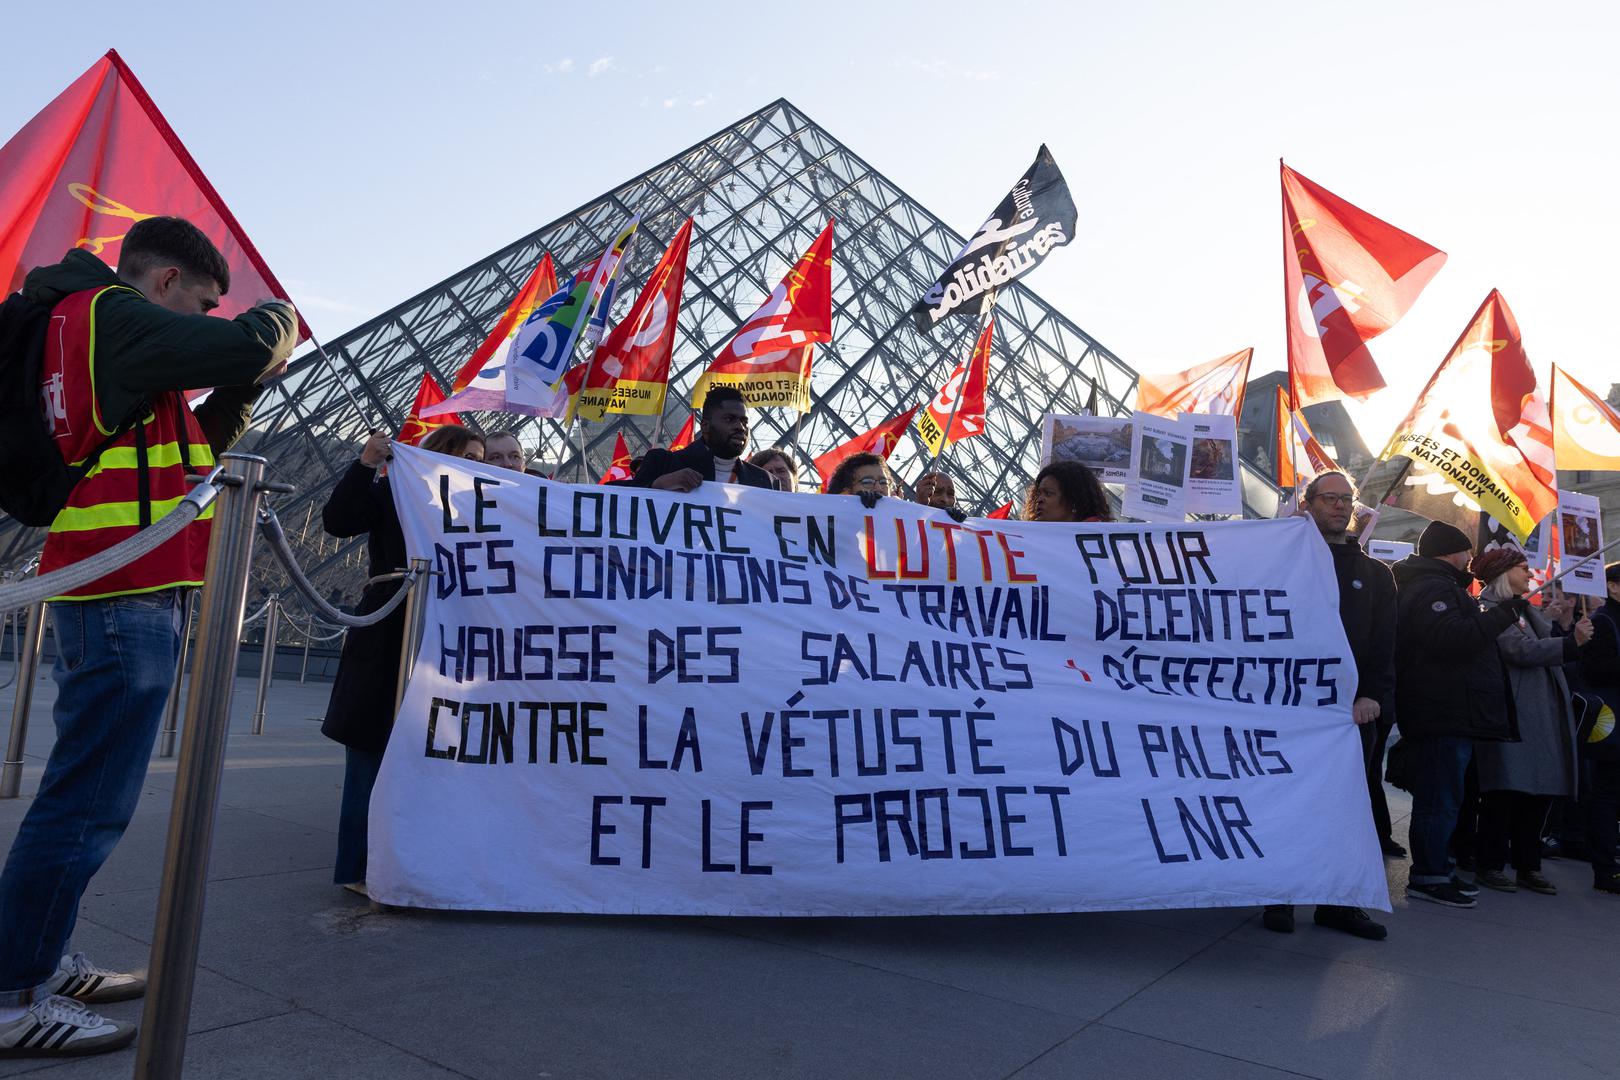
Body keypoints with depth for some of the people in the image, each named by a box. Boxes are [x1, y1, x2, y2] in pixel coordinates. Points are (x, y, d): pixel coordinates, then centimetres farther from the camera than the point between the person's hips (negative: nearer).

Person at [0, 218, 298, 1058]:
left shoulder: (93, 326, 22)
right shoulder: (112, 315, -9)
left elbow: (180, 449, 25)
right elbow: (246, 345, -20)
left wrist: (240, 391, 13)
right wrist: (281, 318, 1)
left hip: (110, 596, 11)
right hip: (126, 598, -11)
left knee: (87, 792, 16)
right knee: (89, 802, -6)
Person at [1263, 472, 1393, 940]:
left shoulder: (1375, 573, 15)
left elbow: (1384, 642, 7)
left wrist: (1373, 695, -8)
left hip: (1354, 707, 3)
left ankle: (1338, 901, 13)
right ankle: (1280, 897, 10)